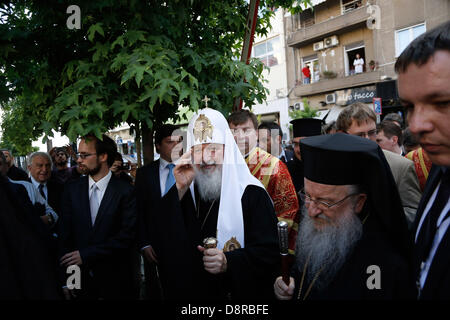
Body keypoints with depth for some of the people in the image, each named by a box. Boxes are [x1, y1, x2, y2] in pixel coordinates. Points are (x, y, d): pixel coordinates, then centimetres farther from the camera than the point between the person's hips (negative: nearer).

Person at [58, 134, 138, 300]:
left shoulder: (125, 191, -10)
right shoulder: (72, 189, 2)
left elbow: (127, 236, -15)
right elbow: (65, 234, 2)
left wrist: (86, 254, -17)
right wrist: (65, 279, -3)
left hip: (115, 280, -3)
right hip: (80, 277, 3)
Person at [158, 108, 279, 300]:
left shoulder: (252, 193, -15)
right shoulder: (185, 192, -1)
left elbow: (268, 253, -17)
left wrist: (228, 262, -32)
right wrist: (179, 189, -17)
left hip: (239, 292, -3)